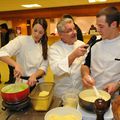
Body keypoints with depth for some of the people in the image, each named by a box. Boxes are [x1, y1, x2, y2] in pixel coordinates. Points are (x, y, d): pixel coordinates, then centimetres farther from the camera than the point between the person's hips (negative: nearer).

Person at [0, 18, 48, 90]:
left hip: (38, 82, 3)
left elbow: (44, 67, -4)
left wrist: (34, 75, -22)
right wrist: (16, 65, -34)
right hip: (22, 82, -3)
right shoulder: (21, 40, -12)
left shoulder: (45, 46, 0)